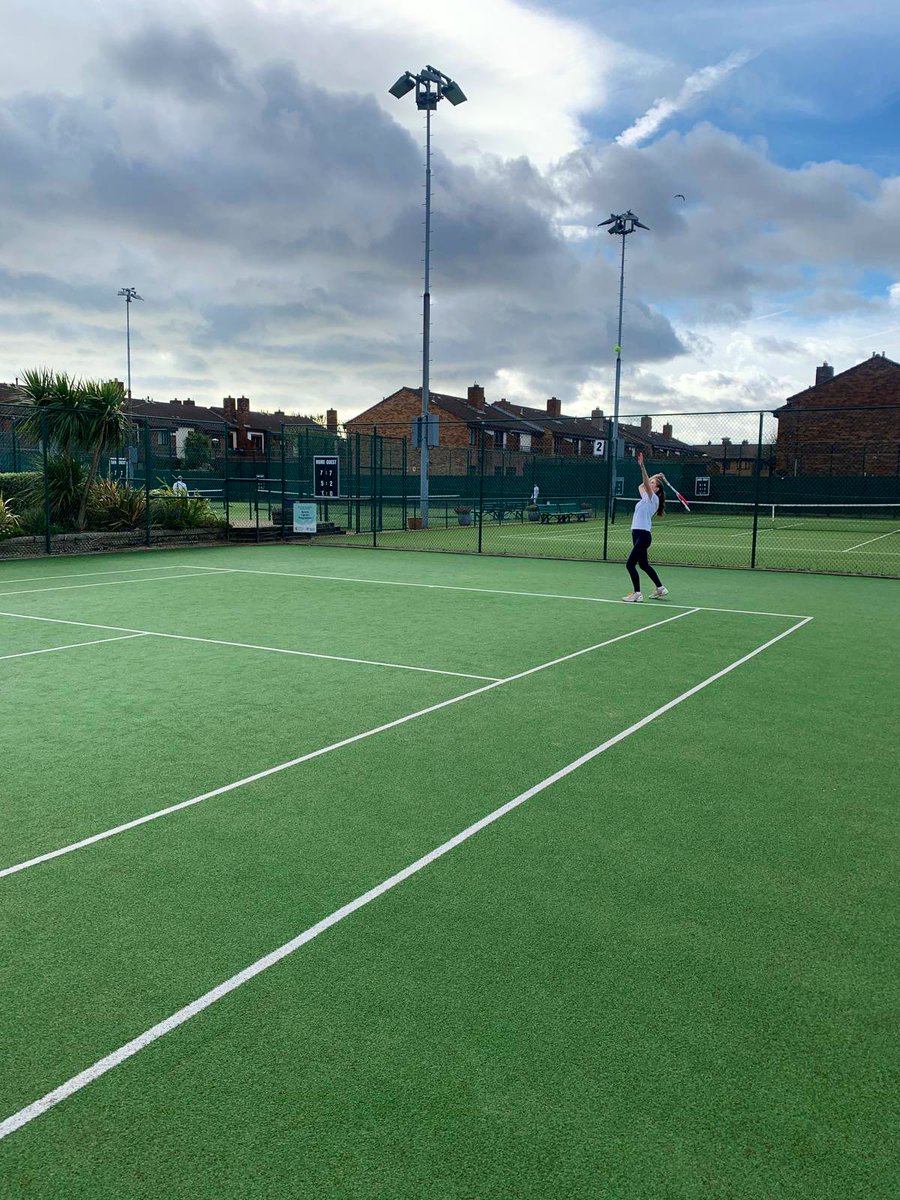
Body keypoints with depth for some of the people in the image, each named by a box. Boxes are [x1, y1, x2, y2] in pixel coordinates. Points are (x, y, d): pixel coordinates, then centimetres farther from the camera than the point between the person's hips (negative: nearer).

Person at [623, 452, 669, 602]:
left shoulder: (653, 498, -7)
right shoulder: (646, 497, 16)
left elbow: (646, 484, -23)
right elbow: (643, 485, 34)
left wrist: (642, 466, -30)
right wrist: (653, 476, 26)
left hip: (643, 535, -10)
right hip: (637, 534, 10)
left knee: (630, 564, -12)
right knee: (643, 564, 19)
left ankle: (637, 593, -7)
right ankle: (660, 588, 31)